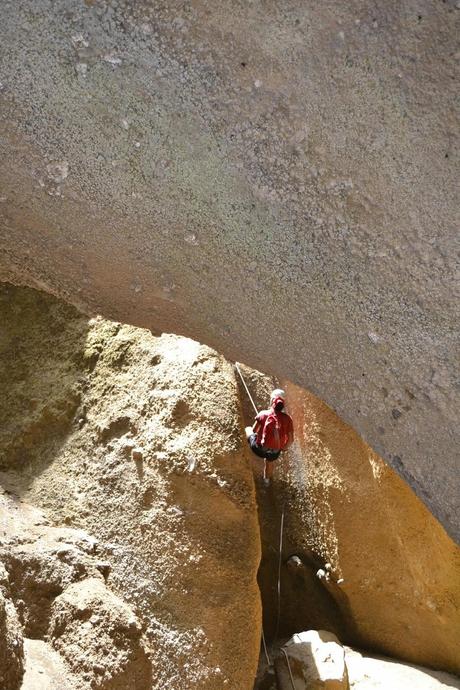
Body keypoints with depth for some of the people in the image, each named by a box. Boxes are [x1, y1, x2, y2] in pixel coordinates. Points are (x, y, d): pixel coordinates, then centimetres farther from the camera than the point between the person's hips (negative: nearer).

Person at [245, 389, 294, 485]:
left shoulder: (263, 414, -17)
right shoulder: (287, 419, -13)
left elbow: (254, 430, -6)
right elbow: (290, 439, -8)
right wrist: (284, 447, 13)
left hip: (259, 449, -2)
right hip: (274, 453, 2)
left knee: (248, 429, 28)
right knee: (270, 460, 42)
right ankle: (267, 479, 66)